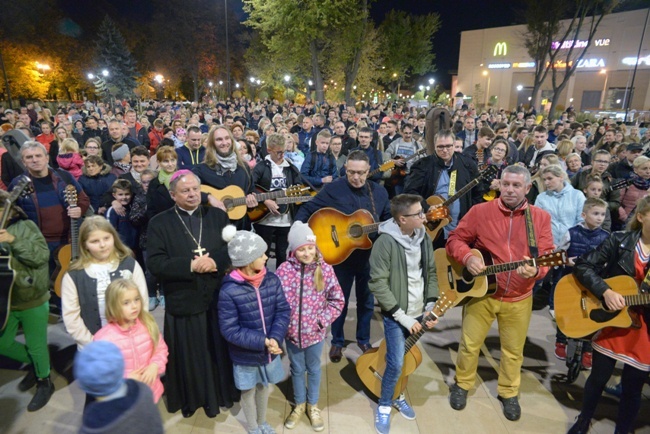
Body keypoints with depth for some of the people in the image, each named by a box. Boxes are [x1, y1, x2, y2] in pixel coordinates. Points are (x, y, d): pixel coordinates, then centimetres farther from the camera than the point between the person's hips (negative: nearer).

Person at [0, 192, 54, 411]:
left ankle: (44, 382, 31)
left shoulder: (26, 226, -10)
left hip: (32, 300, -5)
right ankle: (33, 364, 41)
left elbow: (42, 256, -20)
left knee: (36, 345, 8)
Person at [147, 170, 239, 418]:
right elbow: (154, 263, -11)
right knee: (189, 357, 13)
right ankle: (190, 399, 37)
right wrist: (190, 265, -19)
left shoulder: (217, 215, 4)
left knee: (219, 351, 16)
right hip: (183, 302, -2)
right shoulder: (159, 223, -2)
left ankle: (220, 394, 39)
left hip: (218, 298, 2)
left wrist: (215, 261, -19)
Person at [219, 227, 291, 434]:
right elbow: (229, 330, -22)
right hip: (245, 355, -4)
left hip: (270, 350, 4)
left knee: (265, 387, 26)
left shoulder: (272, 280, -11)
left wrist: (275, 338, -23)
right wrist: (262, 341, -25)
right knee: (248, 392, 21)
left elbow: (283, 311, -8)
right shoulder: (229, 290, -25)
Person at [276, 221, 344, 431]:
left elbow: (337, 300, -5)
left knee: (314, 369, 21)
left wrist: (323, 320, -10)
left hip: (315, 332, 0)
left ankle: (312, 406, 45)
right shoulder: (284, 270, -15)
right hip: (292, 332, 0)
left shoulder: (325, 269, -13)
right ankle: (299, 404, 45)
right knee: (297, 369, 21)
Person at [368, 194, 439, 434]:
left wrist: (431, 306, 1)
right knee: (396, 363, -3)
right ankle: (384, 406, 22)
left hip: (419, 313, 6)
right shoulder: (386, 242, -20)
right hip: (396, 316, -5)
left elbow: (431, 273, 10)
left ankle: (397, 395, 39)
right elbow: (378, 283, -20)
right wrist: (402, 316, -17)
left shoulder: (423, 237, 0)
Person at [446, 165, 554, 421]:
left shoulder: (541, 217, -2)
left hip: (519, 298, 2)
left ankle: (509, 393, 41)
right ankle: (462, 384, 37)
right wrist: (467, 258, -22)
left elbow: (547, 255, -7)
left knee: (514, 350, 17)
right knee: (470, 343, 12)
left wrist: (535, 270, -29)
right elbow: (454, 239, -3)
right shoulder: (480, 211, -7)